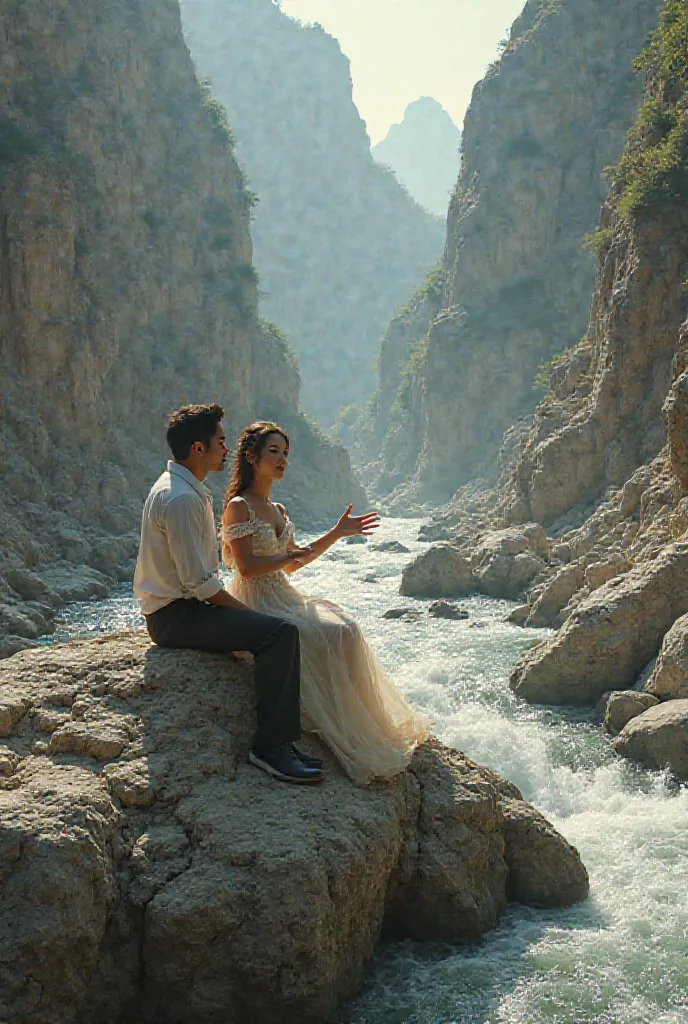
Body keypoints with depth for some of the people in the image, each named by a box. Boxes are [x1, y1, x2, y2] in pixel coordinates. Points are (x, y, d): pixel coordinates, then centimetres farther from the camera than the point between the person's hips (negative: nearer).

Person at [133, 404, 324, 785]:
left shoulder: (188, 490, 14)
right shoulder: (180, 499, -20)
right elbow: (198, 583, -23)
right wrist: (245, 610, -11)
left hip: (186, 604, 11)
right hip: (175, 615, -11)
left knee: (280, 631, 8)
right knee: (280, 632, -23)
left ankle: (279, 740, 9)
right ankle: (270, 746, -18)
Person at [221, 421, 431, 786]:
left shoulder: (276, 509, 16)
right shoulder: (238, 506, -10)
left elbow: (291, 564, 22)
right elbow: (247, 567, -17)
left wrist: (337, 533, 19)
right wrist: (290, 555, -12)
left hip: (282, 597, 8)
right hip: (255, 602, -8)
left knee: (347, 629, -14)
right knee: (328, 639, -23)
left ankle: (371, 725, -13)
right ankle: (349, 743, -14)